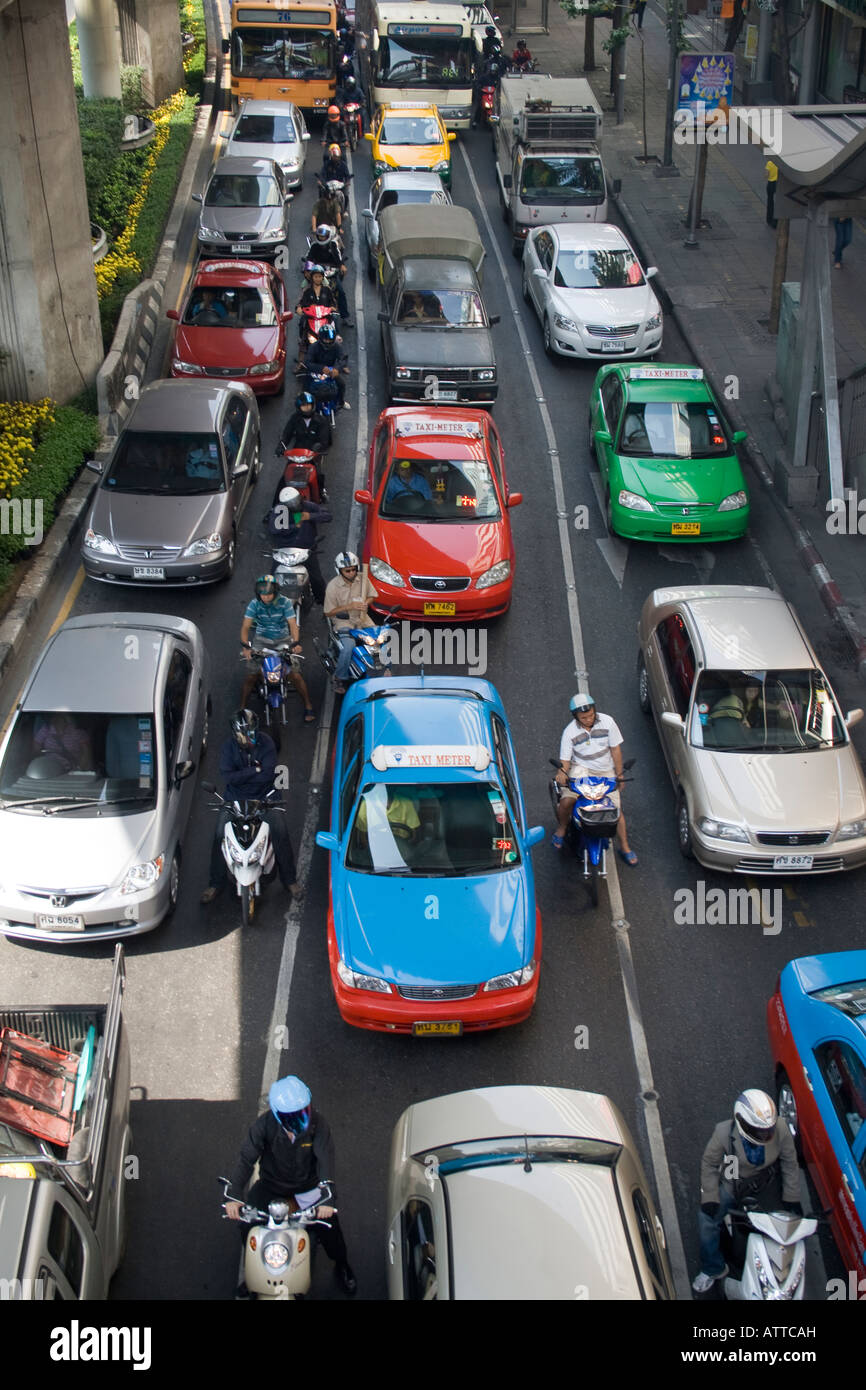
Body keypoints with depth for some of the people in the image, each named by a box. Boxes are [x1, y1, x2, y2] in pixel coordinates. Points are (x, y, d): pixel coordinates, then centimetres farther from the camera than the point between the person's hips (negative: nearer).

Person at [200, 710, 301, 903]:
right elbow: (227, 776, -17)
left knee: (280, 833, -15)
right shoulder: (228, 746, -6)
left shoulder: (265, 742, -9)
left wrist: (240, 777, -17)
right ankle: (216, 882, 2)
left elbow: (269, 774, -18)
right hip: (235, 799, 1)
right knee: (220, 835, -13)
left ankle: (290, 880, 2)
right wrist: (255, 770, -19)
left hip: (265, 798, -1)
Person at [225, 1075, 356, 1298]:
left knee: (329, 1222, -11)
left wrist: (327, 1198, -41)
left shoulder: (317, 1123, -22)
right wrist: (233, 1196, -35)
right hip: (271, 1184, 1)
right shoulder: (265, 1124, -22)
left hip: (308, 1184, 0)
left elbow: (325, 1159, -28)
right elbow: (246, 1159, -23)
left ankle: (342, 1266, 22)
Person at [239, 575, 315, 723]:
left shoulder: (285, 602, -11)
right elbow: (246, 626, -14)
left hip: (283, 640, -1)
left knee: (295, 674, -12)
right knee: (251, 676, -11)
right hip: (262, 640, 1)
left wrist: (296, 643, -32)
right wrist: (246, 646, -28)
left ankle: (308, 707, 4)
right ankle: (242, 708, 3)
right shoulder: (254, 604, -9)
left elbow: (292, 623, -16)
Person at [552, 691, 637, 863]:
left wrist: (619, 774, 1)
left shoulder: (607, 722, -7)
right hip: (581, 769, -1)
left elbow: (615, 749, 2)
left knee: (616, 808, -4)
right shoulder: (569, 731, -9)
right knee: (566, 801, -25)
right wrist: (562, 771, -28)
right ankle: (562, 827, 6)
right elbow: (565, 758, -5)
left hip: (605, 771, 2)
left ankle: (624, 848, 11)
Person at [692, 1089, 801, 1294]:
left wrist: (791, 1198, -3)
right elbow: (709, 1164, -14)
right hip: (733, 1181, -1)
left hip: (764, 1179, 2)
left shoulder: (780, 1130, -29)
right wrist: (710, 1198, -13)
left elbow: (789, 1163, -10)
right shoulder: (724, 1133, -32)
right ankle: (713, 1269, 14)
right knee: (707, 1219, -8)